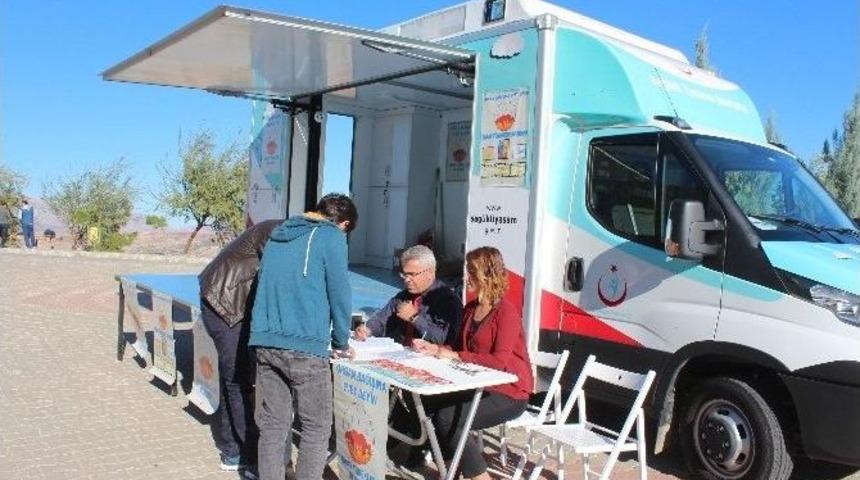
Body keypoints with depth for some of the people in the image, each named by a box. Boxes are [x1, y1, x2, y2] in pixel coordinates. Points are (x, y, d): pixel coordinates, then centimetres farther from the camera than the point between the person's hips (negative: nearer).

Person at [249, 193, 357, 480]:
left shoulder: (277, 236, 19)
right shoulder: (331, 237, -1)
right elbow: (339, 294, -1)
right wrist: (341, 343, 12)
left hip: (264, 342, 6)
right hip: (304, 346, -6)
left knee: (272, 426, 11)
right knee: (316, 429, 5)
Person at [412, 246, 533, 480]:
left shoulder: (507, 313, -17)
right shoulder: (470, 308, 9)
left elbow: (499, 361, -26)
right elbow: (463, 349, 16)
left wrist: (454, 355, -23)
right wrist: (434, 348, -2)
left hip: (508, 393, -8)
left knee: (446, 418, -21)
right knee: (429, 404, -11)